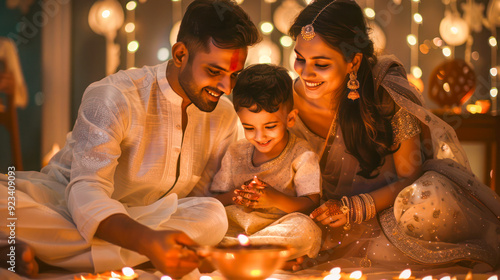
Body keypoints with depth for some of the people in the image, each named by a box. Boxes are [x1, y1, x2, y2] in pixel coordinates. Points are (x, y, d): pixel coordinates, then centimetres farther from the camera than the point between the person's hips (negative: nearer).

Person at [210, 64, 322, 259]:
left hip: (280, 227, -2)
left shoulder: (301, 155, -1)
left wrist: (276, 199, -25)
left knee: (306, 229, -36)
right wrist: (233, 197, -13)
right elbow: (216, 201, 10)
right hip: (236, 226, 3)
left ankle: (230, 244, -29)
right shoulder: (236, 153, 11)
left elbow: (311, 205, -8)